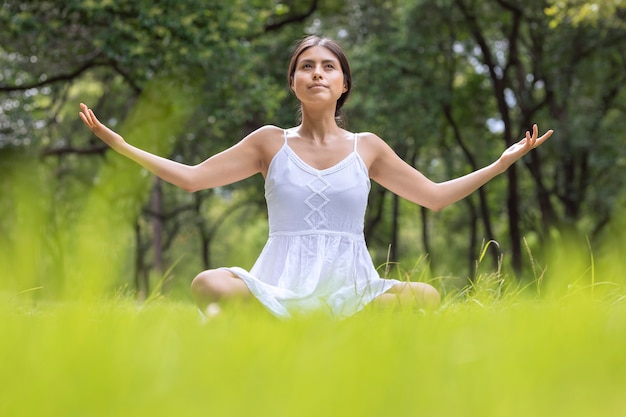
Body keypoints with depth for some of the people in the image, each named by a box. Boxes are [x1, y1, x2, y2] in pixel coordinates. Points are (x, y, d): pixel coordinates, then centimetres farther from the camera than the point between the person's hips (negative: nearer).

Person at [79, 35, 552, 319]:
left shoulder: (366, 147, 13)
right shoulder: (272, 142, 10)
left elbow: (435, 196, 17)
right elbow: (192, 177, 9)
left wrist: (503, 161, 13)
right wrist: (120, 144, 3)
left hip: (351, 288, 2)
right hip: (282, 284, -2)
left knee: (425, 296, -30)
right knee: (209, 284, -33)